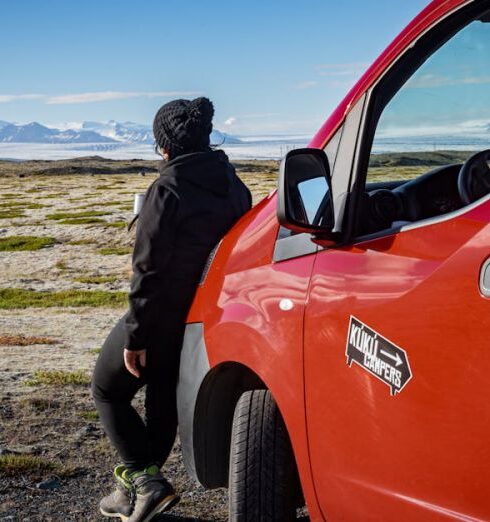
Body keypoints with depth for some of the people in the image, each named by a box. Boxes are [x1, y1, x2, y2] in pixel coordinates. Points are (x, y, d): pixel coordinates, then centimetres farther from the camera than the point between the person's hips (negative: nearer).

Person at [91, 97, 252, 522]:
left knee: (108, 391, 13)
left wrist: (135, 336, -16)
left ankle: (145, 479, 5)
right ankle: (140, 486, 34)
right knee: (165, 400, 22)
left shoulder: (168, 190, -19)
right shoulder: (234, 187, 2)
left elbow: (149, 270, -21)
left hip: (161, 317, -7)